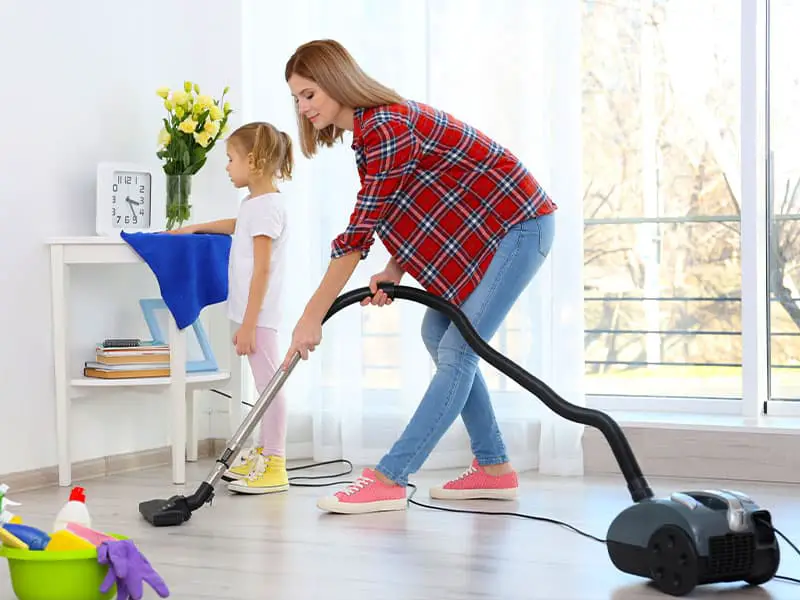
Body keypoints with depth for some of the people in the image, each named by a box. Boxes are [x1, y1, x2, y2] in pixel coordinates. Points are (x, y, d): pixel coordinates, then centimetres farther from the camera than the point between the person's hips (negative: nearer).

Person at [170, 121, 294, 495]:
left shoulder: (266, 207, -16)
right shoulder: (257, 202, 14)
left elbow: (263, 270, -20)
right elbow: (239, 226, 40)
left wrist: (248, 324, -21)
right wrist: (196, 228, 39)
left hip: (259, 313, -10)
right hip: (252, 311, 10)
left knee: (269, 385, -7)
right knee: (265, 384, 15)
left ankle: (274, 467, -4)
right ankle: (264, 455, 22)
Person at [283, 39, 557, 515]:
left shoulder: (387, 128, -25)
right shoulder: (370, 128, 6)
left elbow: (360, 232, -25)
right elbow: (408, 216, 10)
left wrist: (312, 317, -21)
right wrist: (393, 274, -9)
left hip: (518, 225, -11)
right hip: (482, 228, 11)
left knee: (456, 350, -13)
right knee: (438, 335, 12)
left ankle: (388, 480, -15)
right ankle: (494, 468, 18)